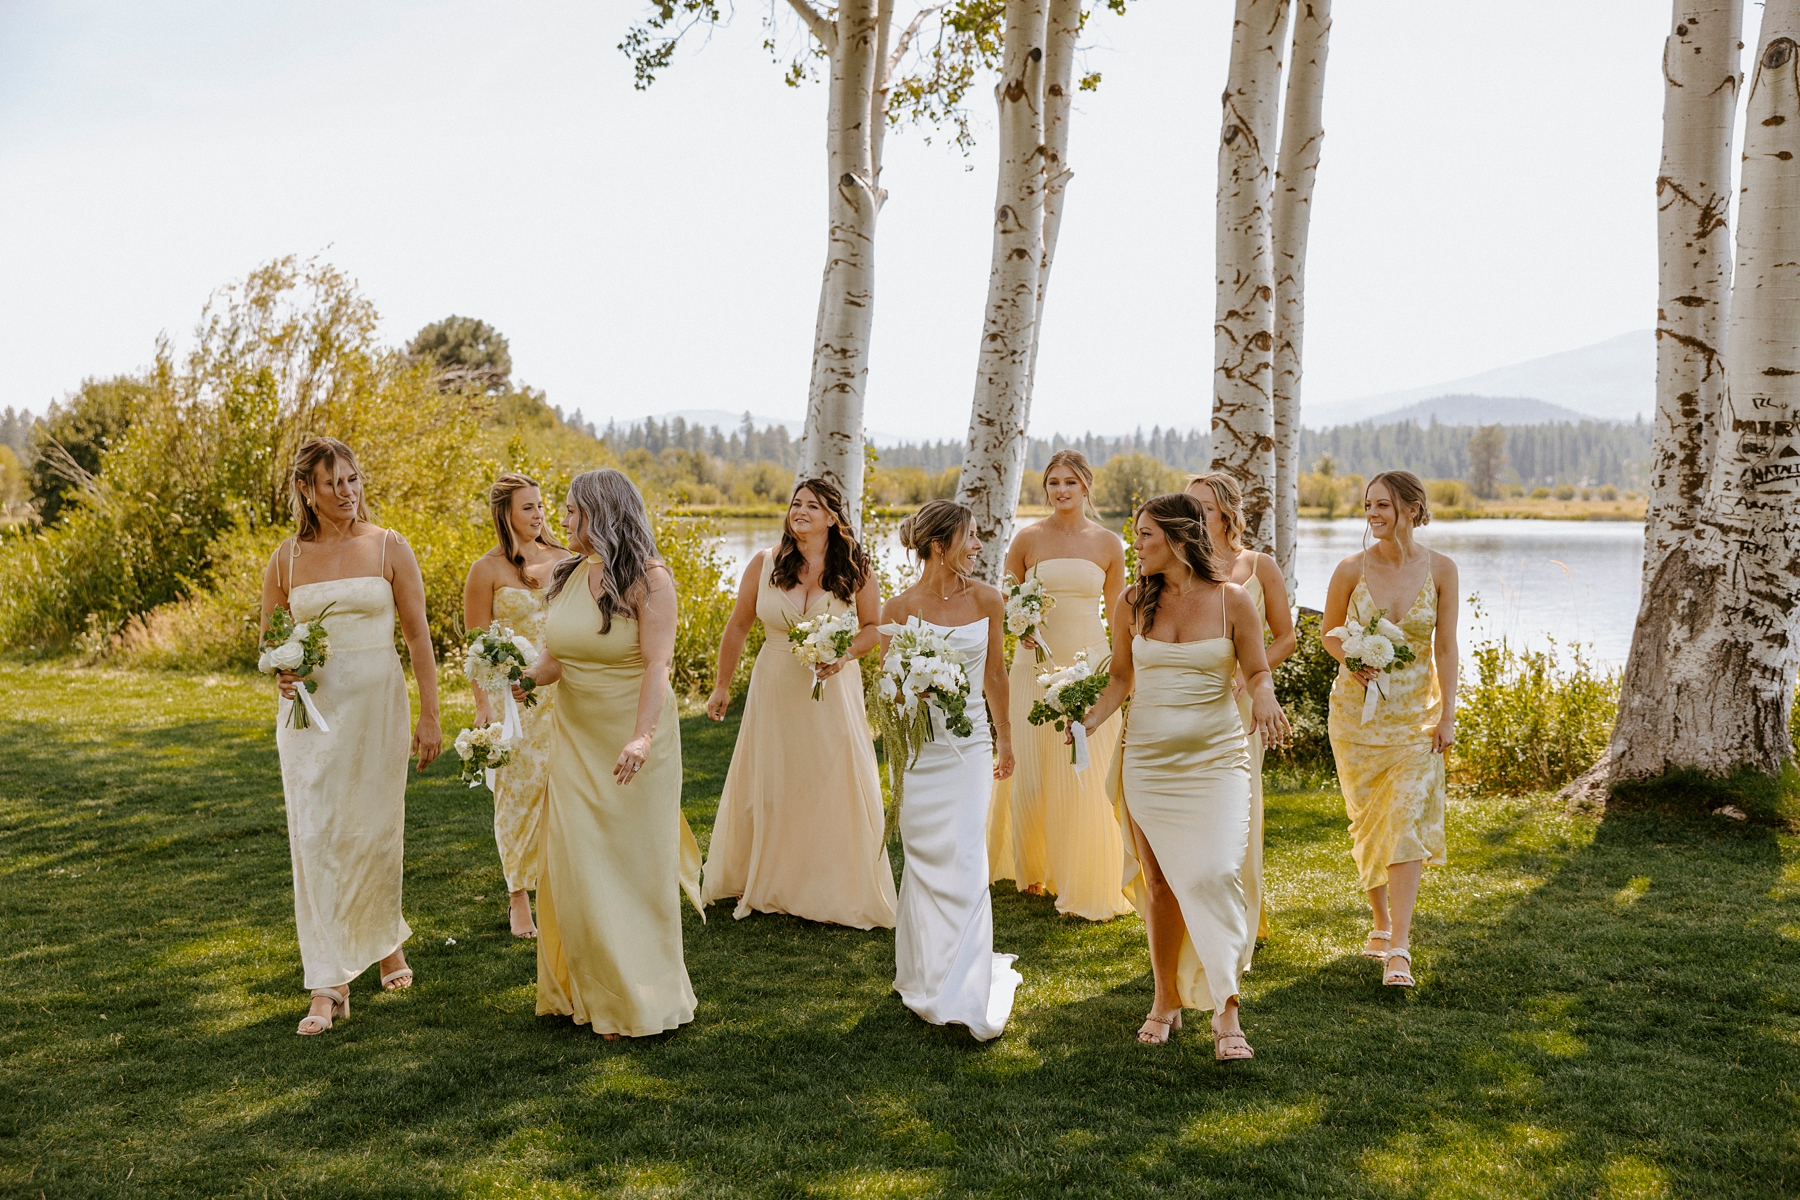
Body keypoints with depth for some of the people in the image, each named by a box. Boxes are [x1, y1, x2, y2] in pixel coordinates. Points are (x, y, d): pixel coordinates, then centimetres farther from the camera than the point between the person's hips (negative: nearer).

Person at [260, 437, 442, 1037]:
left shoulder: (389, 547, -1)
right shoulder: (287, 558, 3)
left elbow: (418, 635, 0)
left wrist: (430, 716, -3)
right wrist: (281, 669, -11)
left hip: (376, 705, -1)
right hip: (310, 710, 1)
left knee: (377, 833, 10)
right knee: (314, 839, -5)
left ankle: (385, 936, 40)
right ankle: (328, 987, 0)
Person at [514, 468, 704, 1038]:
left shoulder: (649, 580, -13)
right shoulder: (568, 575, 6)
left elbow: (657, 664, -22)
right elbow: (556, 655, 10)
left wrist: (642, 736, -36)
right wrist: (527, 678, -12)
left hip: (632, 742, -6)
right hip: (576, 739, 6)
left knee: (633, 867, 5)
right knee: (575, 867, 7)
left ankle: (637, 1002, 19)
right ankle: (585, 990, 23)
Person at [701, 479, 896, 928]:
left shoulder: (856, 570, -4)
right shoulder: (764, 564, -3)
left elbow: (875, 627, 3)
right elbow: (737, 627, 5)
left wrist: (845, 655, -16)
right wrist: (722, 686, 10)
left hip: (832, 692, -1)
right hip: (775, 689, 1)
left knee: (835, 788, 3)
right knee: (769, 787, 10)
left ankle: (840, 892, 19)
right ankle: (767, 886, 28)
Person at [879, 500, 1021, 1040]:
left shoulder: (987, 600, 0)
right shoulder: (899, 608, -6)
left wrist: (1005, 739, 21)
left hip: (970, 746, 1)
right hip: (917, 747, -1)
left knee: (966, 863, -7)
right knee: (924, 861, 8)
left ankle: (968, 996, -2)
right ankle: (924, 972, 26)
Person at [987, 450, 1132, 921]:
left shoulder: (1108, 543, 3)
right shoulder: (1028, 539, 1)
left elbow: (1117, 613, 10)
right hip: (1036, 666, 0)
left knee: (1087, 777, -2)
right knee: (1030, 772, 6)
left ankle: (1088, 885, 9)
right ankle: (1031, 868, 28)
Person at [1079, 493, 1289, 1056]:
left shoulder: (1231, 600, -3)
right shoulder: (1133, 602, 5)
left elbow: (1257, 672, 3)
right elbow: (1121, 678, 11)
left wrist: (1265, 698, -19)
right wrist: (1089, 720, -5)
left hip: (1216, 758, -3)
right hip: (1147, 758, 3)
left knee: (1214, 873, -15)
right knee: (1160, 882, 6)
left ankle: (1226, 1012, -8)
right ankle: (1166, 1000, 21)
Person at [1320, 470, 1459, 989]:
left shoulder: (1440, 569, -4)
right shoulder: (1351, 569, -5)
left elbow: (1445, 646, 0)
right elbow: (1330, 632, 8)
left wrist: (1447, 713, -3)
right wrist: (1353, 661, -13)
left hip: (1416, 711, -1)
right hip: (1358, 707, 1)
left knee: (1406, 820, -11)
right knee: (1367, 820, 10)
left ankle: (1398, 948, -10)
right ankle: (1381, 922, 30)